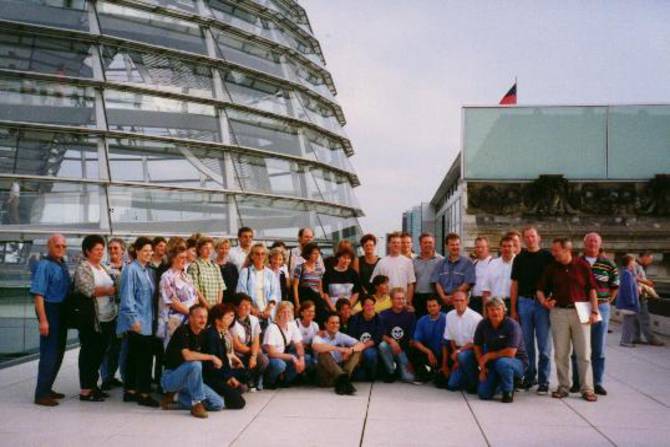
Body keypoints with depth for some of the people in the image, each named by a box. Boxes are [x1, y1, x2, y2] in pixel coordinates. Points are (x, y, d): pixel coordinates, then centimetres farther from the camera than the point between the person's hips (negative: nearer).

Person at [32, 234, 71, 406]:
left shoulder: (62, 264, 11)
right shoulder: (43, 265, -14)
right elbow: (38, 294, -19)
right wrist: (42, 320, -24)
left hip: (62, 311, 9)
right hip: (50, 310, -9)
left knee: (58, 353, 15)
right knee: (49, 353, -6)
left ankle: (47, 388, 26)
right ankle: (41, 394, 1)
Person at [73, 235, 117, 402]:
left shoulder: (103, 267, 16)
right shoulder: (83, 268, -8)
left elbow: (112, 287, 26)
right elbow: (89, 290, -20)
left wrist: (115, 289, 6)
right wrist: (109, 290, -12)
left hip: (108, 317, 7)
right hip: (91, 319, -7)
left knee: (100, 352, 12)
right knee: (89, 353, 0)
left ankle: (93, 385, 23)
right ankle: (85, 390, 7)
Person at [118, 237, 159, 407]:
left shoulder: (147, 271, 14)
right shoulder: (131, 270, -11)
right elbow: (127, 297, -15)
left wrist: (152, 318, 17)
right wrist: (134, 319, -18)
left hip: (147, 322, 8)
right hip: (137, 322, -8)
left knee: (135, 357, 13)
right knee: (144, 358, -7)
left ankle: (130, 391, 20)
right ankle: (143, 393, -2)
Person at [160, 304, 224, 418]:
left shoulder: (203, 335, 4)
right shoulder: (182, 331, -17)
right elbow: (187, 355, -32)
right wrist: (212, 357, -23)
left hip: (189, 380, 8)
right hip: (170, 377, -8)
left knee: (218, 404, -4)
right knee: (195, 364, -36)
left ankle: (172, 396, 10)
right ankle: (197, 404, -19)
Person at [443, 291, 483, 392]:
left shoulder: (475, 317, -19)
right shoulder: (450, 316, -1)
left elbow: (475, 342, -15)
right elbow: (451, 339, 6)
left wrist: (458, 351, -19)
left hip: (474, 350, -5)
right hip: (459, 351, 5)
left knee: (463, 356, -38)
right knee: (452, 385, -3)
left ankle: (475, 383, -16)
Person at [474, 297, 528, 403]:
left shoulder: (512, 325, -22)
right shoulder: (483, 325, -7)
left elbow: (510, 353, -28)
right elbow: (477, 346, 7)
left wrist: (488, 356, -18)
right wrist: (482, 367, -1)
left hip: (517, 362, -4)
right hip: (493, 363, 5)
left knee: (502, 363, -39)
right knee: (483, 394, -8)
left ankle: (508, 392, -12)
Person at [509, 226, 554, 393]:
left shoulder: (547, 257, 2)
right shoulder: (519, 258, 10)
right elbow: (515, 285, 9)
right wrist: (513, 309, 5)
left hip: (542, 302, -2)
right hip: (524, 302, 2)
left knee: (544, 344, 0)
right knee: (527, 343, 7)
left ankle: (543, 380, 5)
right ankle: (529, 376, 18)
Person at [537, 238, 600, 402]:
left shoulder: (582, 265, 0)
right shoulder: (551, 268, 6)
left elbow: (591, 289, 2)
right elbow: (541, 289, 11)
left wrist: (594, 311, -3)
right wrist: (543, 300, -9)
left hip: (580, 312, -2)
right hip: (558, 312, 2)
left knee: (584, 352, 1)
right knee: (560, 353, 6)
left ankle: (587, 389, 8)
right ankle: (563, 387, 15)